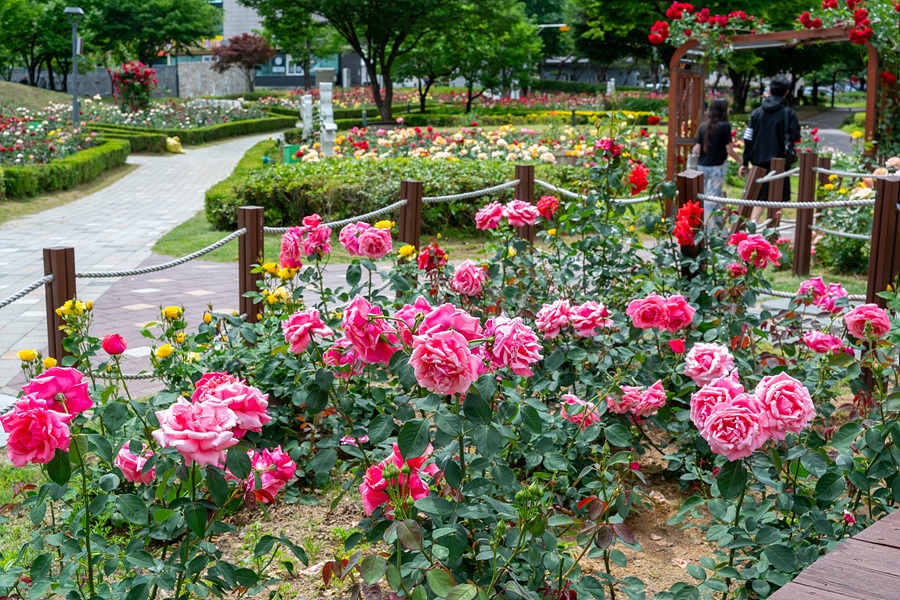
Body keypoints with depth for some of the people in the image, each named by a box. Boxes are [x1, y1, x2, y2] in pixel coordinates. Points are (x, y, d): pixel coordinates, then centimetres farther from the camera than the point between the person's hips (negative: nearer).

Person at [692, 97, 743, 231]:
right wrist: (742, 161, 6)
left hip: (702, 167, 6)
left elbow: (697, 150, 4)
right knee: (711, 199, -2)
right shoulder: (725, 126, -9)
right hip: (716, 168, -6)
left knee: (718, 196, 18)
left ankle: (721, 228, 25)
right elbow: (729, 150, -9)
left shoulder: (703, 127, 6)